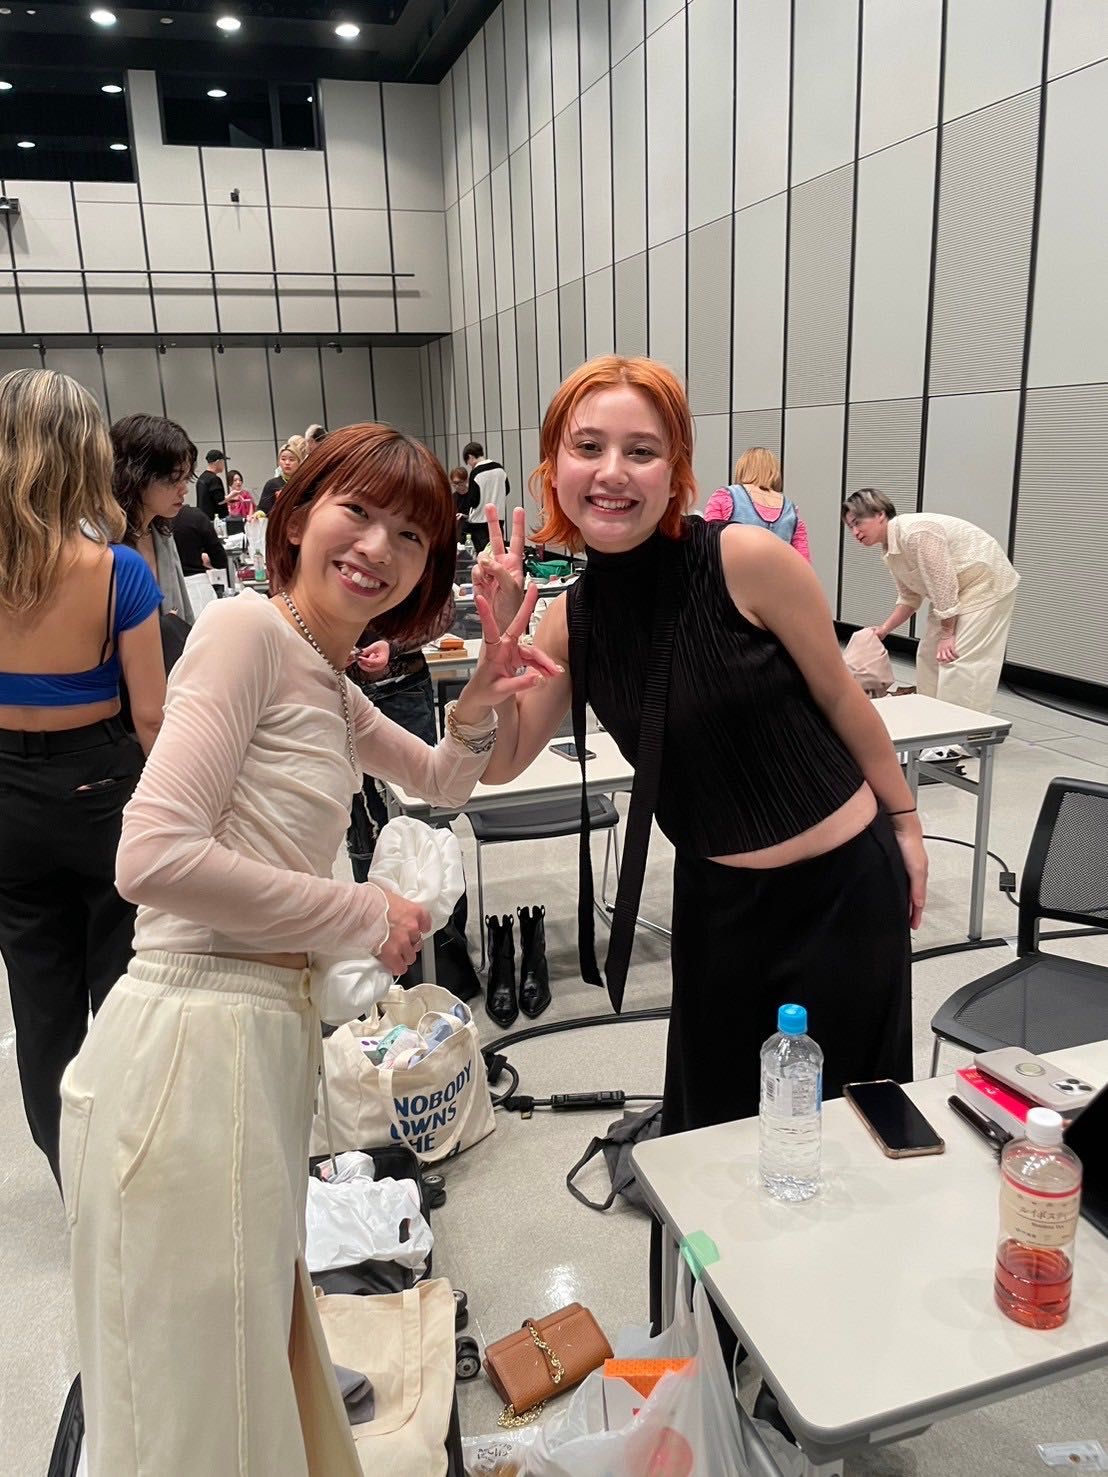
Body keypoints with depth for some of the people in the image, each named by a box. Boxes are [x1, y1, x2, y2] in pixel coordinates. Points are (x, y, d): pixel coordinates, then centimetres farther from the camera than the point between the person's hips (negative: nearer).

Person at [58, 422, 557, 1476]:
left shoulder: (331, 685, 16)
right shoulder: (247, 629, -10)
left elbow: (440, 783, 30)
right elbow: (155, 855, -21)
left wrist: (481, 705, 9)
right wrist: (367, 919, -11)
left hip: (269, 1033, 8)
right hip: (189, 1042, -8)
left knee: (258, 1374, 24)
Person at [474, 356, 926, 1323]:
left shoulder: (748, 561, -19)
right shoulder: (569, 615, -5)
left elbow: (842, 701, -7)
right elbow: (499, 764, -2)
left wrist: (907, 824, 3)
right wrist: (497, 640, -17)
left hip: (844, 881, -4)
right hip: (718, 898, 4)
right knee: (710, 1125, 19)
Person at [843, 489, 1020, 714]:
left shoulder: (915, 533, -25)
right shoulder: (890, 548, 5)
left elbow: (944, 585, -25)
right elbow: (909, 597, 12)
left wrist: (947, 635, -19)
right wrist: (884, 629, 2)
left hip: (985, 584, -10)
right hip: (957, 592, 10)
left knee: (960, 661, -15)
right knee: (930, 656, 11)